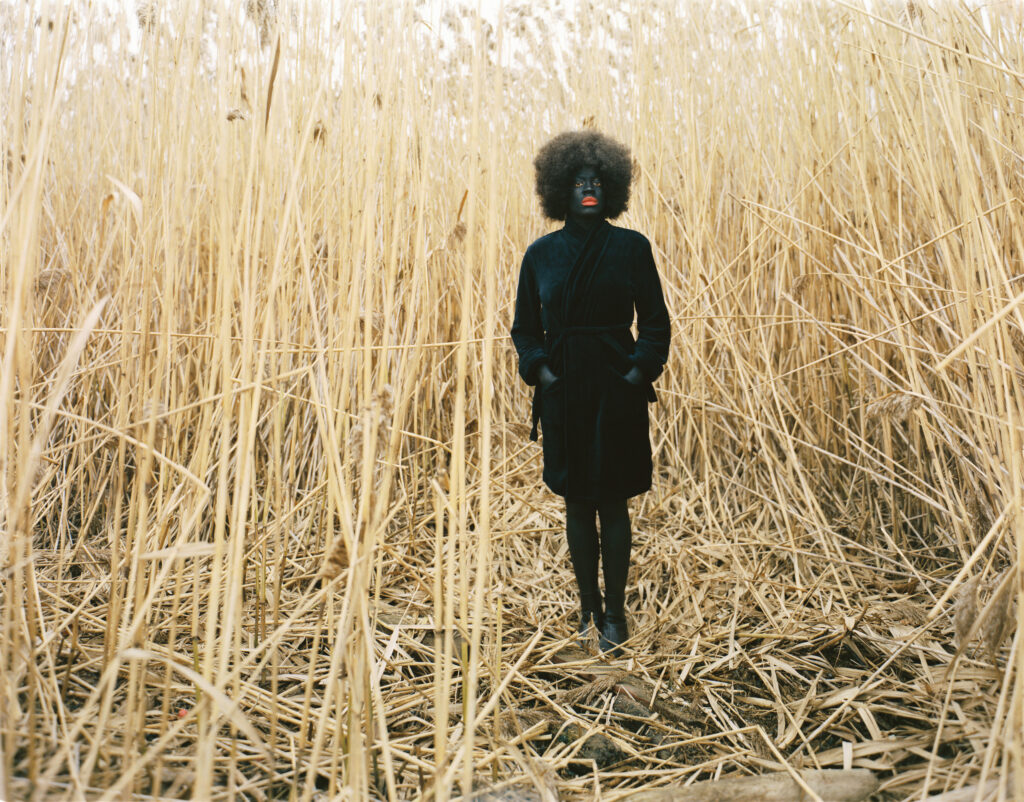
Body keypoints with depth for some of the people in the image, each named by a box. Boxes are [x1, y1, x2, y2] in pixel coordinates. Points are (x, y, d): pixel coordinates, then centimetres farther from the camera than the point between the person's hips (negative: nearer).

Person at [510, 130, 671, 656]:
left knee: (613, 503, 4)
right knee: (577, 504, 9)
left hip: (616, 391, -1)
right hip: (563, 392, 2)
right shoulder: (541, 253, 5)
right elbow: (525, 327, 9)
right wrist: (540, 371, -6)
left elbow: (655, 323, 5)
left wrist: (640, 372, -8)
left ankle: (615, 613, 18)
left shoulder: (631, 247, 1)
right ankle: (589, 607, 24)